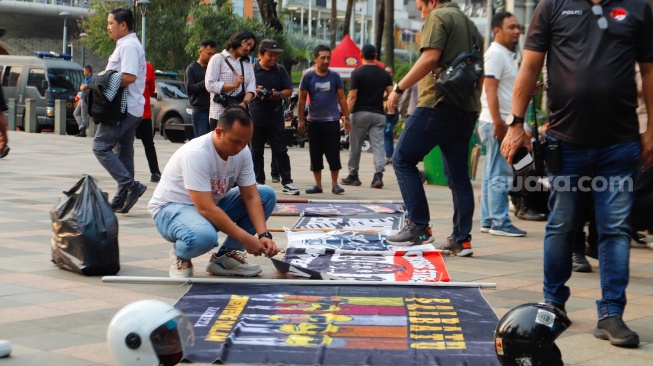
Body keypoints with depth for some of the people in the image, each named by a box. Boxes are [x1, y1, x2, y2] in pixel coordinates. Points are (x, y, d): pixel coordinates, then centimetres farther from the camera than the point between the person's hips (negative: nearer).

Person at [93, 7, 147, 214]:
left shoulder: (129, 46, -14)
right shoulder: (126, 45, 20)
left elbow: (129, 77, -24)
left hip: (123, 108, -11)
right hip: (131, 109, 11)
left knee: (101, 146, -11)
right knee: (125, 151, 10)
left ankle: (131, 186, -17)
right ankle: (121, 200, 13)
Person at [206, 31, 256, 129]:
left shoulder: (247, 63, 20)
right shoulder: (218, 59, 3)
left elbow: (251, 86, 6)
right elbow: (210, 85, -9)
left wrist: (244, 103, -12)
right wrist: (234, 85, -17)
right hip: (220, 113, -5)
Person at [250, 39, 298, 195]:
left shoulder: (280, 70, 7)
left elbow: (289, 90, 9)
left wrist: (278, 94, -11)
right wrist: (254, 92, -16)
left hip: (275, 117, 1)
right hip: (256, 116, -1)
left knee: (280, 151, 2)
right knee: (256, 151, 7)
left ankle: (286, 182, 5)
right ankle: (259, 182, 15)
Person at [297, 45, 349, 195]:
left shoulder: (334, 76, 2)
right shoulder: (308, 76, 0)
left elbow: (341, 98, 8)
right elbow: (302, 99, 5)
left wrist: (346, 117, 5)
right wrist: (301, 120, 3)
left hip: (332, 121, -1)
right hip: (314, 121, 1)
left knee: (333, 154, -2)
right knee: (315, 154, 6)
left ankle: (335, 184, 8)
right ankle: (318, 185, 15)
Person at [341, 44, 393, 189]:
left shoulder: (357, 73, -6)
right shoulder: (384, 74, 6)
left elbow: (352, 96, -12)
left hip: (360, 113, -3)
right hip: (378, 114, 3)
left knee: (355, 146, 8)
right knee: (378, 145, -2)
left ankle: (353, 176, 16)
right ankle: (378, 175, -17)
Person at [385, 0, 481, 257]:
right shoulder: (469, 24, 24)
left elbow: (430, 57, -17)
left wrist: (399, 88, -13)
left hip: (440, 103, -9)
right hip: (467, 108, 9)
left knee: (403, 159, -2)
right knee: (458, 174, 9)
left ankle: (419, 227, -8)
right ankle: (462, 240, 7)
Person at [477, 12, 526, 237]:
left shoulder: (507, 55, 20)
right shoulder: (495, 54, -11)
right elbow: (490, 90, -19)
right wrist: (498, 123, -23)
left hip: (501, 124, 10)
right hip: (496, 124, -10)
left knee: (492, 175, 10)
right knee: (499, 175, -9)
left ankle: (488, 221, 14)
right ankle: (499, 223, -7)